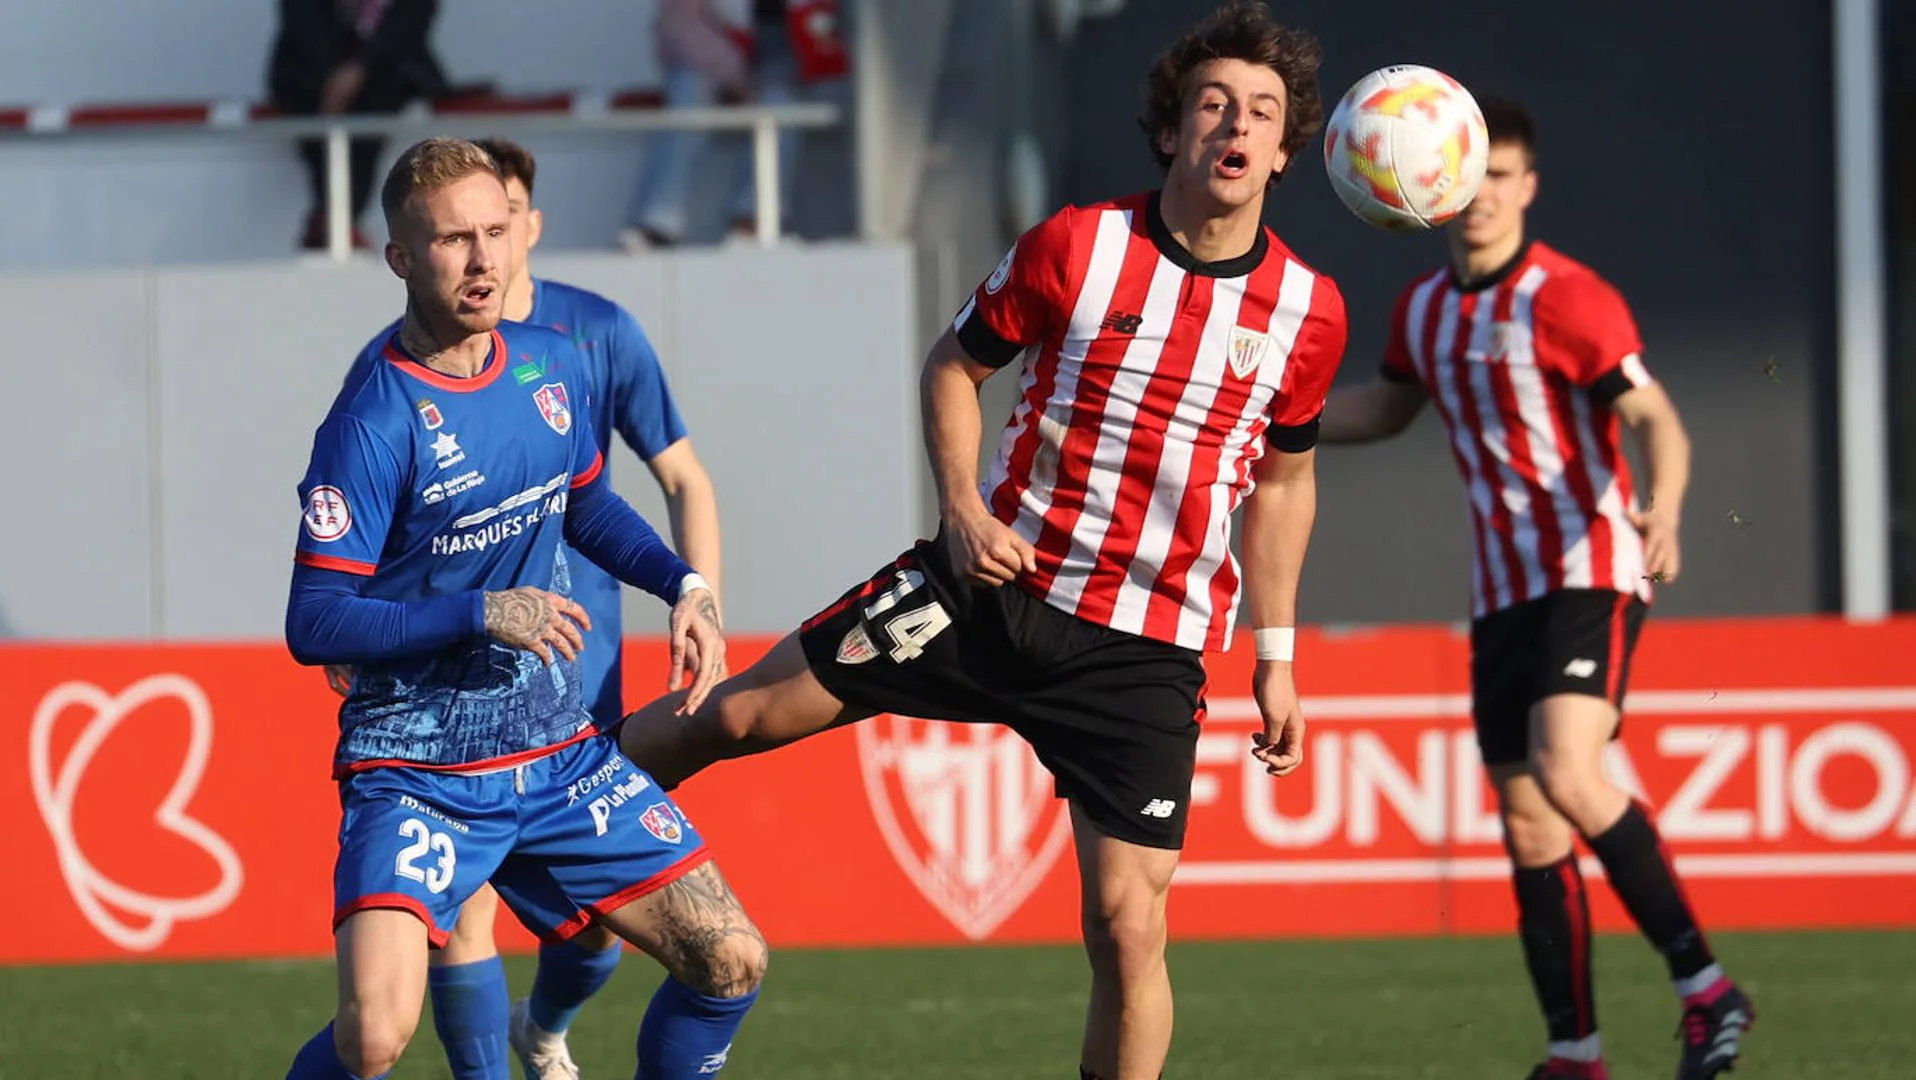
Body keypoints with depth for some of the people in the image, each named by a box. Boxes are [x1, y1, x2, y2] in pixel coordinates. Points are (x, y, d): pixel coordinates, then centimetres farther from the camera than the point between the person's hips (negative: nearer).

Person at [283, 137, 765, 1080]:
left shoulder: (552, 366, 4)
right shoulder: (376, 419, -18)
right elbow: (313, 622, -19)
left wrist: (684, 585, 8)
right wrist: (482, 615, -25)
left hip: (561, 754, 7)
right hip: (419, 778, -7)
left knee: (731, 966, 3)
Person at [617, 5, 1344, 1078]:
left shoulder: (1307, 312, -1)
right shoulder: (1074, 247, -7)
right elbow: (957, 363, 8)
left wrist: (1276, 655, 12)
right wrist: (963, 505, -9)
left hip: (1147, 655, 0)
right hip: (1003, 581, 0)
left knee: (1129, 924, -11)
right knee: (742, 714, 2)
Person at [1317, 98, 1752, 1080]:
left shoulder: (1566, 299, -12)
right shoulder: (1424, 310, 10)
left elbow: (1655, 420, -19)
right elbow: (1387, 405, 30)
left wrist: (1662, 514, -38)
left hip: (1590, 574, -7)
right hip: (1502, 591, 7)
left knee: (1566, 775, -26)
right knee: (1528, 826, 5)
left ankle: (1704, 985, -19)